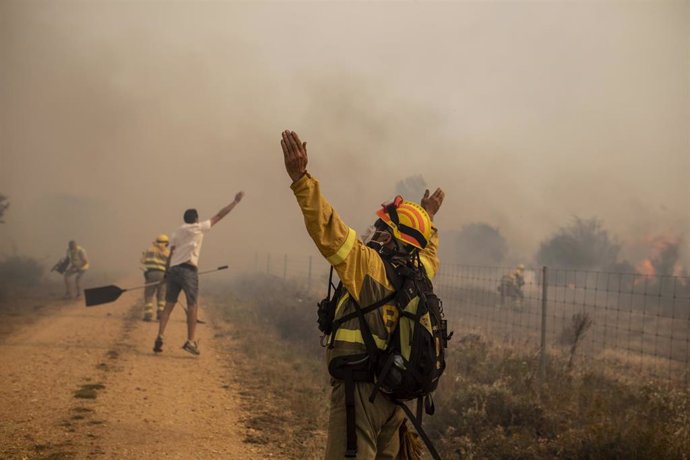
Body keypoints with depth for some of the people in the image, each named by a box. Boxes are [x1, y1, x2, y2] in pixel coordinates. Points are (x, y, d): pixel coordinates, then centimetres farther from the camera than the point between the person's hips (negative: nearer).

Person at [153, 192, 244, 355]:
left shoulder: (177, 232, 18)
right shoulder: (199, 228, 6)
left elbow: (171, 253, 10)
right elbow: (219, 215, 10)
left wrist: (167, 272, 11)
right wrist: (236, 201, 18)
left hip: (173, 269, 5)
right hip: (188, 269, -5)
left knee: (169, 305, 5)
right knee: (192, 305, -2)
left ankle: (159, 338, -5)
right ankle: (190, 341, -7)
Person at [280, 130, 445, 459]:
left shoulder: (370, 264, -11)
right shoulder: (419, 273, 10)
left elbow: (327, 228, -21)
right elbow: (428, 251, 34)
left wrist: (300, 178, -24)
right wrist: (428, 219, 52)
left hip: (360, 386, -8)